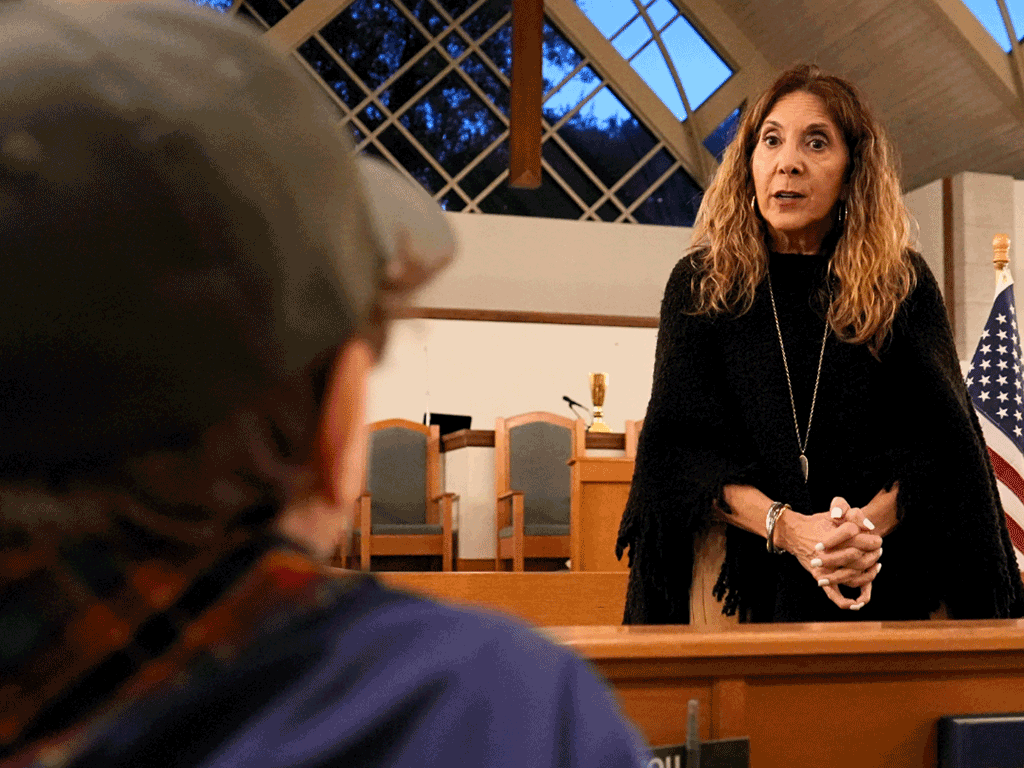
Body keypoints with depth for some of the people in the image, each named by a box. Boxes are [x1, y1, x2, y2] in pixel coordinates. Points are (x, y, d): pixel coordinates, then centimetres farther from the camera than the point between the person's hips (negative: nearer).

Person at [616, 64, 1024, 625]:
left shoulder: (904, 284, 3)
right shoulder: (699, 284, 2)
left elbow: (944, 441, -3)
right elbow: (676, 443, -6)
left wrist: (871, 522, -23)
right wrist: (784, 526, -21)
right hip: (743, 576, 0)